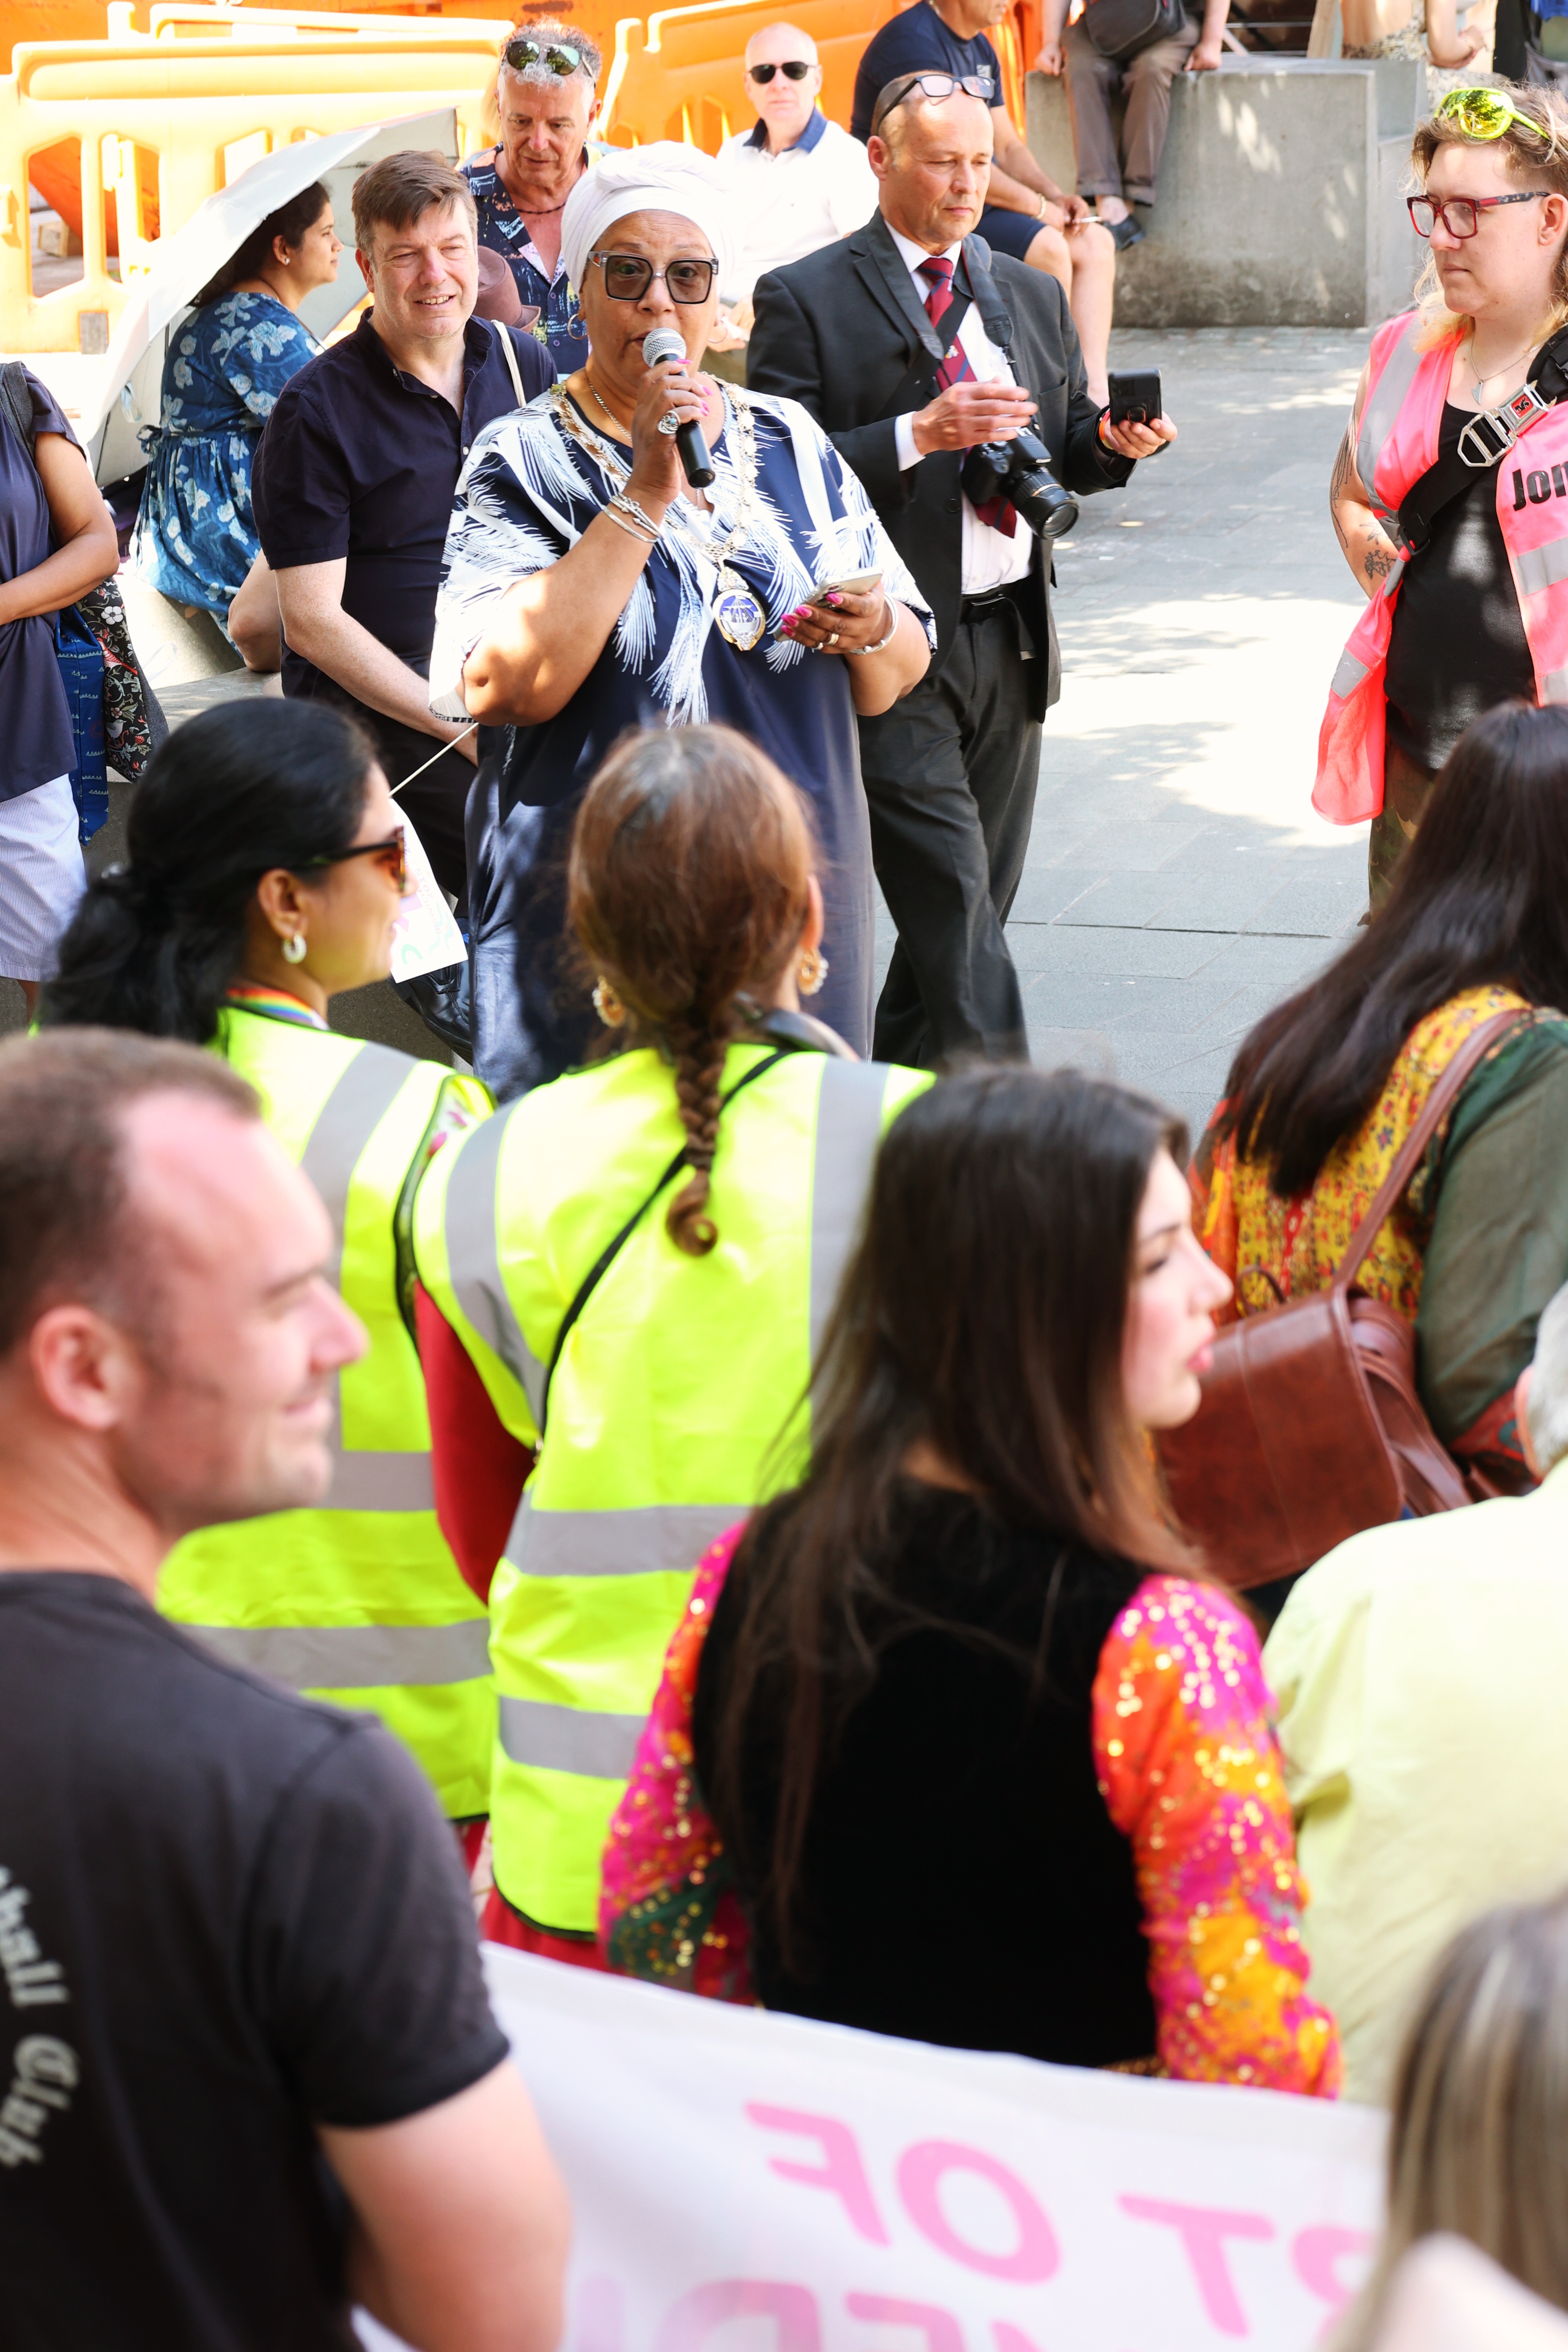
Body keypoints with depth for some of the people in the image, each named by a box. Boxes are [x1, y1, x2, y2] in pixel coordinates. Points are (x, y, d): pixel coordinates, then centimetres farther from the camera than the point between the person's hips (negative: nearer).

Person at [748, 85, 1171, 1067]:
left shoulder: (1034, 296, 16)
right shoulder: (807, 300, -4)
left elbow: (1065, 453, 20)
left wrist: (1112, 440, -4)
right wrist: (918, 436, -23)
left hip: (1012, 642, 7)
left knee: (972, 906, 12)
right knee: (955, 911, -12)